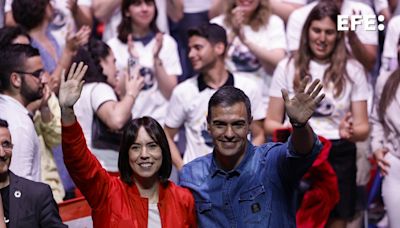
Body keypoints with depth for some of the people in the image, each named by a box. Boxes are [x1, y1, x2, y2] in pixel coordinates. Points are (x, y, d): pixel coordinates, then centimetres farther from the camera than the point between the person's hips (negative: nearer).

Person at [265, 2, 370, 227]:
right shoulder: (288, 67, 3)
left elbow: (363, 128, 2)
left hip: (338, 158, 1)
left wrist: (350, 132, -21)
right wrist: (285, 129, -17)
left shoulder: (353, 70, 3)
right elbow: (271, 122, 5)